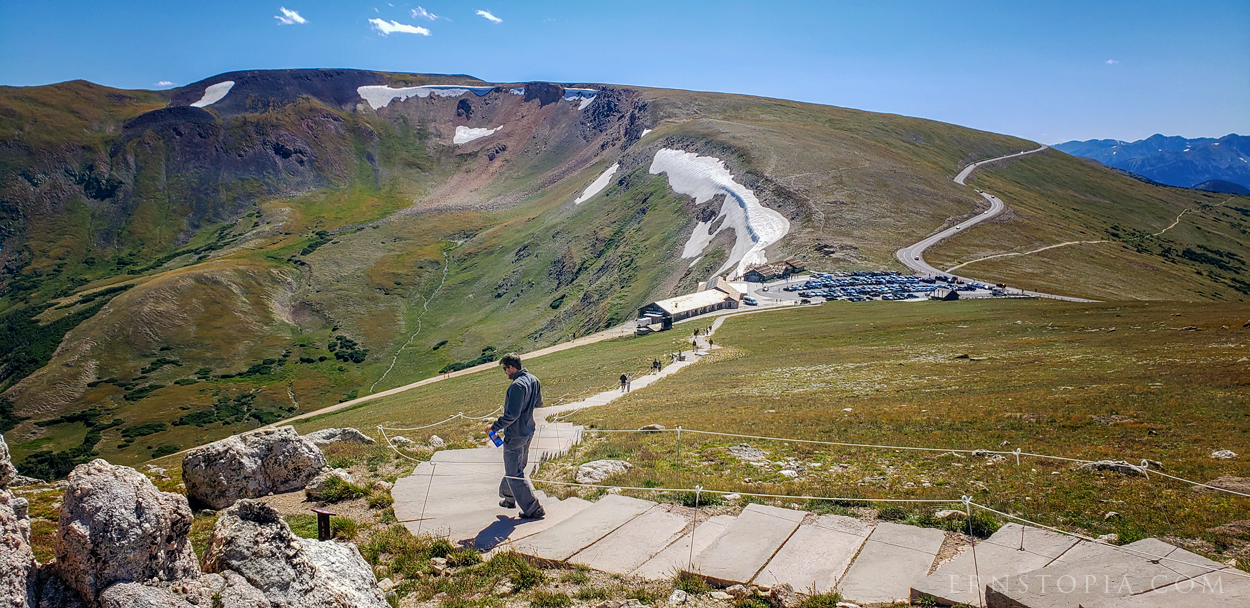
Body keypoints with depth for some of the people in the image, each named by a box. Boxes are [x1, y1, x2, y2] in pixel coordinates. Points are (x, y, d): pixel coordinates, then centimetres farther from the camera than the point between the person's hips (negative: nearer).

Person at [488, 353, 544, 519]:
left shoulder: (517, 385, -26)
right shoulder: (534, 380, 3)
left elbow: (512, 415, -27)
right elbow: (538, 403, 16)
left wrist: (495, 426, -16)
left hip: (515, 435, -10)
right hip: (528, 432, 10)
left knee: (514, 474, 0)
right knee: (517, 467, 24)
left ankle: (533, 509, 3)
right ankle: (508, 497, 42)